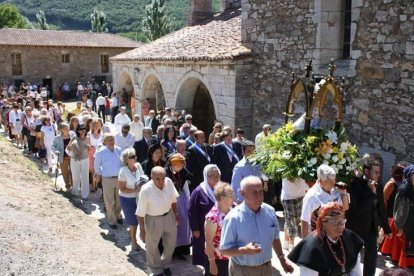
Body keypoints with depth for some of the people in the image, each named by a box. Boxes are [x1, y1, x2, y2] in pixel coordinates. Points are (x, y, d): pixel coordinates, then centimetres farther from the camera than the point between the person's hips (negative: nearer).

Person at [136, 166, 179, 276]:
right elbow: (140, 213, -20)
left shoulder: (169, 182, -19)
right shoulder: (145, 190, -31)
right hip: (153, 219, -4)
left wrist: (176, 213, 9)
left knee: (171, 242, 23)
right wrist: (142, 230, -13)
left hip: (169, 215, 4)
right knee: (152, 247, 19)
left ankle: (165, 264, 53)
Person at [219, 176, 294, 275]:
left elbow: (275, 238, 10)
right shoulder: (233, 218, -20)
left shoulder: (270, 211, -4)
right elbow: (224, 249, -17)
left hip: (266, 267, 5)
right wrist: (245, 250, -30)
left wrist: (282, 259, 8)